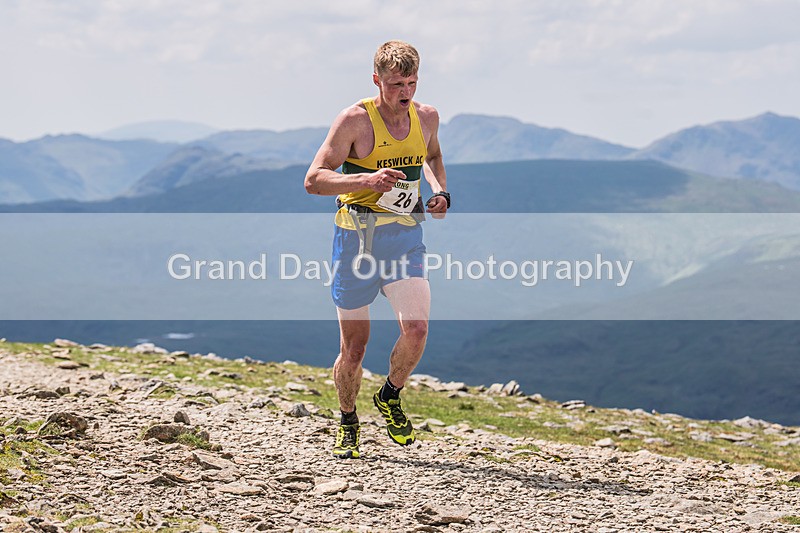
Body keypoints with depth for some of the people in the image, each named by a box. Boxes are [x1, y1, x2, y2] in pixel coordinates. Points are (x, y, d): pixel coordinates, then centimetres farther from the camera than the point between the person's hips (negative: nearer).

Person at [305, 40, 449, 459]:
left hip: (404, 236, 3)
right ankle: (347, 423, 29)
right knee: (354, 346, 4)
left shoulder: (426, 117, 4)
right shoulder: (356, 120, -11)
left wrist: (440, 191, 7)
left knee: (416, 329, -18)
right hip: (357, 235, -3)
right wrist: (368, 179, -28)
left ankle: (390, 397, 11)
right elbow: (314, 180, -13)